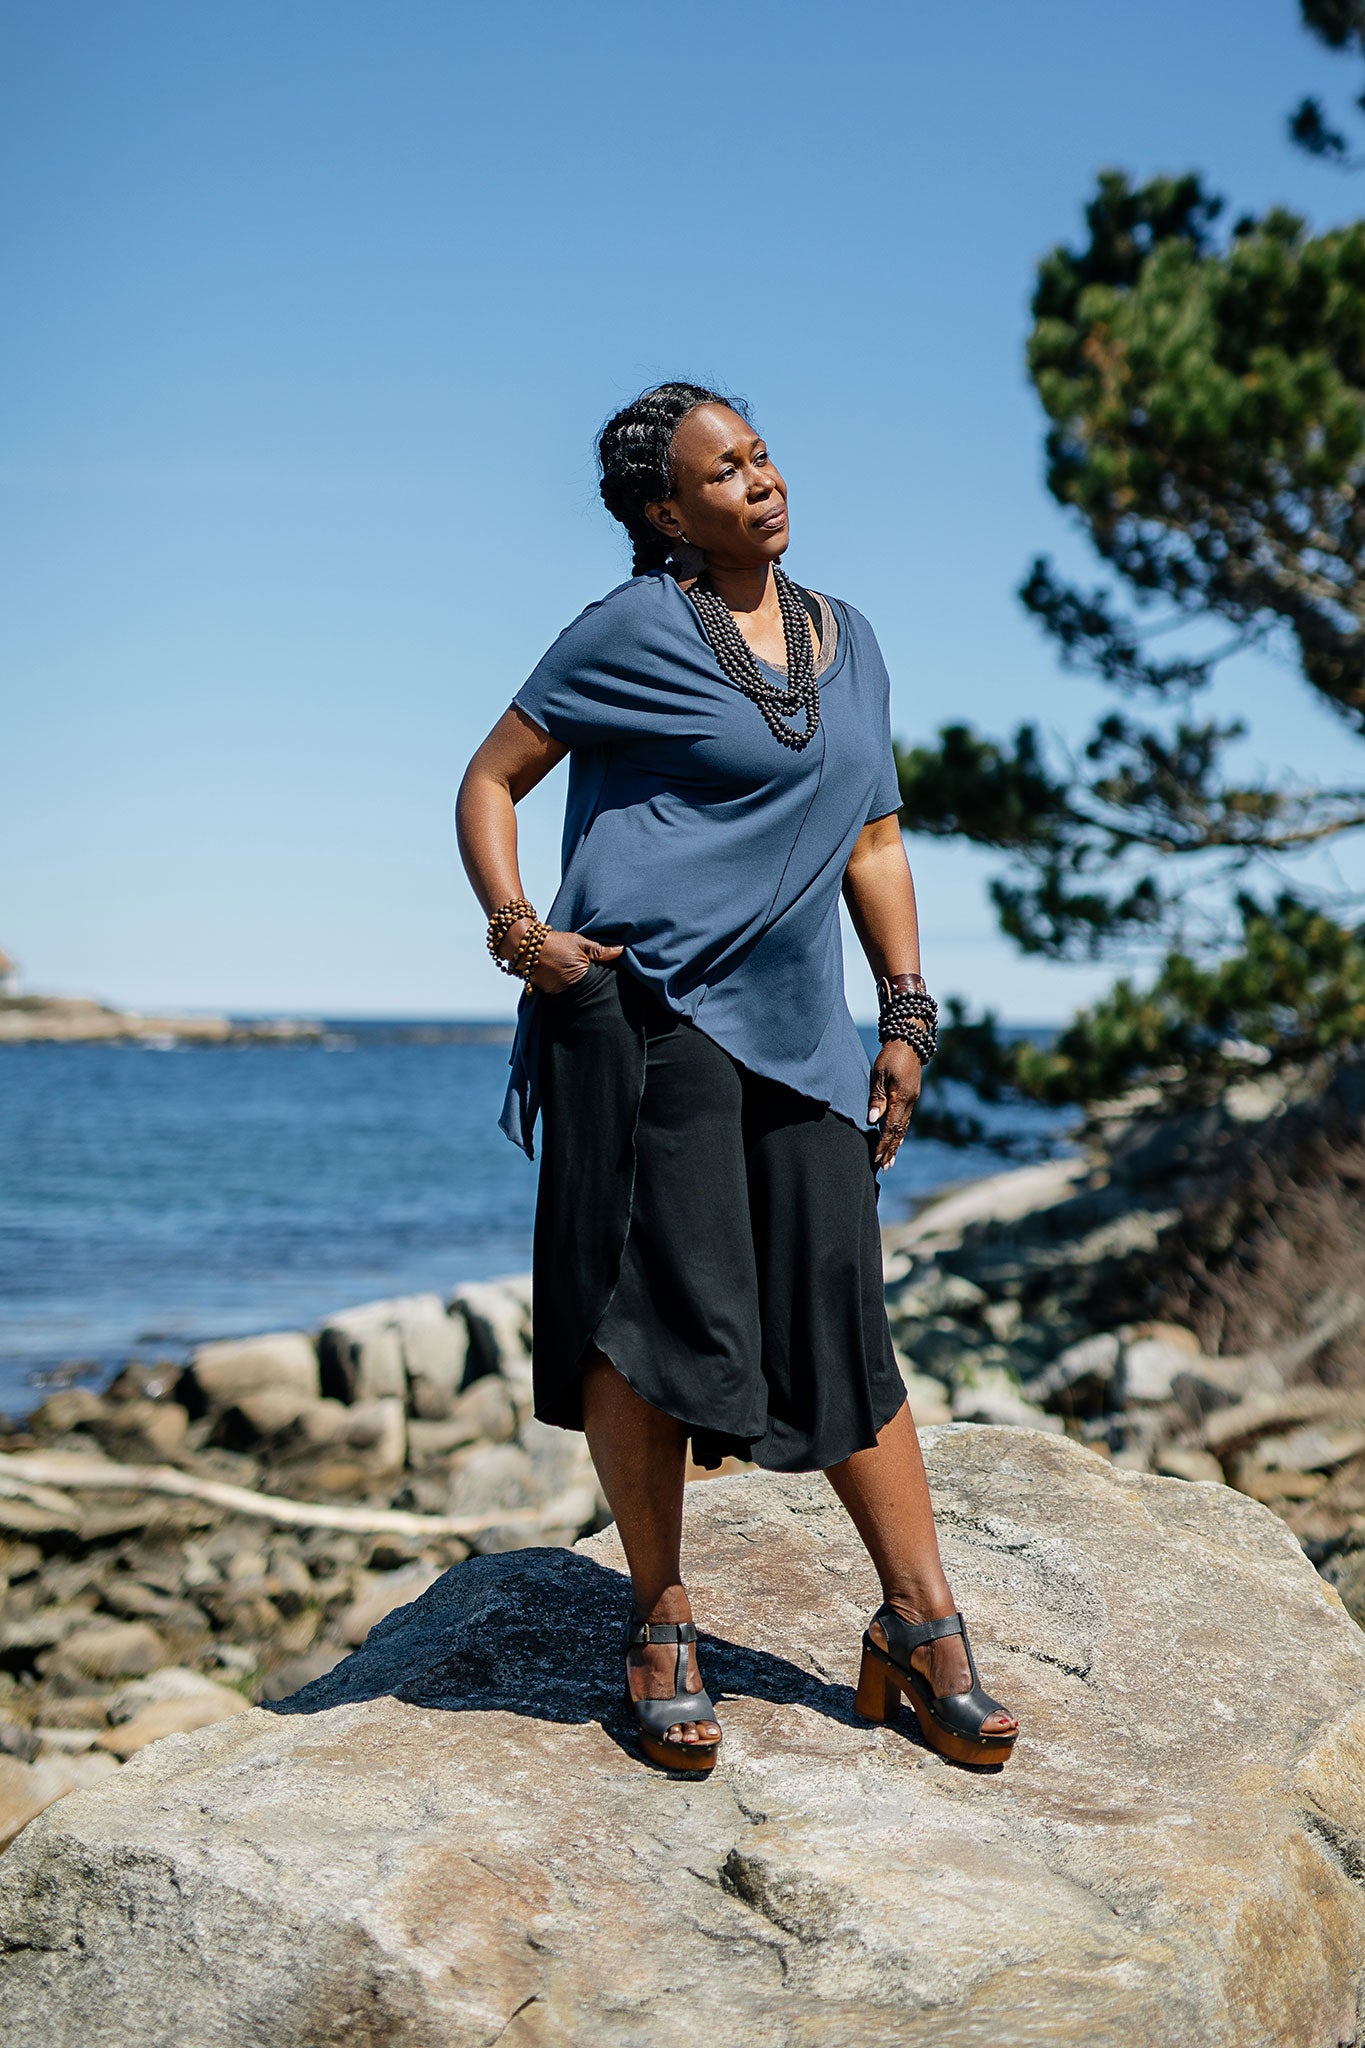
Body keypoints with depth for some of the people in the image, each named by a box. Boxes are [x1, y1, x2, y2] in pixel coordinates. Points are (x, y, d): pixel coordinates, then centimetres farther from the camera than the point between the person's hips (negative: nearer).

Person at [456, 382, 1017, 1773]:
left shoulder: (847, 640, 18)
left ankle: (921, 1626, 12)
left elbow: (873, 839, 21)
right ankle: (661, 1624, 11)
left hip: (798, 1025, 5)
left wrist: (908, 1018, 14)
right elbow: (491, 779, 4)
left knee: (844, 1321, 4)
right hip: (647, 1008, -5)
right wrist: (517, 931, -11)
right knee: (657, 1312, -4)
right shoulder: (631, 632, 1)